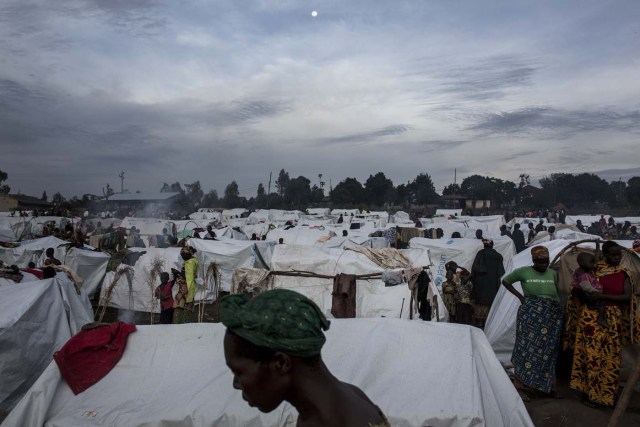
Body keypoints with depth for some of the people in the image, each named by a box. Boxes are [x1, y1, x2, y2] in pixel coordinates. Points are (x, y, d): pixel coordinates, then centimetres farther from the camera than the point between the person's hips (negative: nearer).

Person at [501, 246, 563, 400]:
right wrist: (519, 296, -2)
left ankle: (548, 386, 26)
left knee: (548, 351, 11)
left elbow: (556, 293, 17)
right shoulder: (523, 271, -5)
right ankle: (523, 387, 9)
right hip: (530, 317, -4)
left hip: (551, 318, 4)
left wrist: (559, 307, 0)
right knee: (527, 349, -1)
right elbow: (505, 281, 6)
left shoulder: (553, 274, 6)